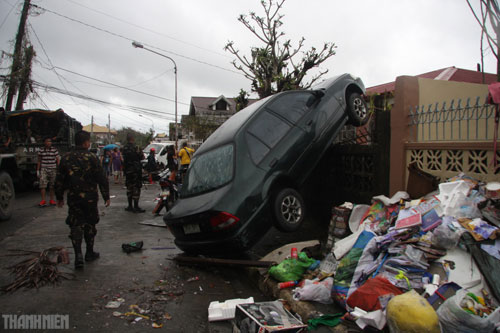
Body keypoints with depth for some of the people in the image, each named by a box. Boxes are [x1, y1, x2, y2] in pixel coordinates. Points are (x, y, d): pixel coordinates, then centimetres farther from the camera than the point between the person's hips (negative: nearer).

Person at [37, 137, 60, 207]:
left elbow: (57, 160, 3)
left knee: (52, 186, 6)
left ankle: (52, 200, 16)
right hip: (44, 169, 0)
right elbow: (39, 161, 10)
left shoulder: (54, 150, 1)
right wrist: (38, 170, 7)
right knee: (43, 185, -9)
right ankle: (43, 201, -6)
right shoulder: (41, 151, 4)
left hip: (52, 170, 0)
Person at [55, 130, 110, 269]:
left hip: (73, 198, 2)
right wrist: (106, 196, 0)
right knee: (90, 224, 13)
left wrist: (59, 197, 17)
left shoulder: (66, 158, 1)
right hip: (90, 197, -2)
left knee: (76, 225, 6)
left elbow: (59, 180, 6)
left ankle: (78, 255, -6)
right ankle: (89, 253, 24)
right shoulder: (91, 158, -10)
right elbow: (101, 179, -9)